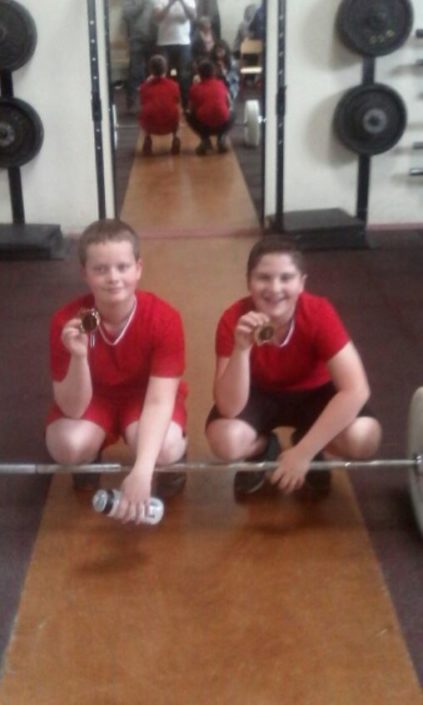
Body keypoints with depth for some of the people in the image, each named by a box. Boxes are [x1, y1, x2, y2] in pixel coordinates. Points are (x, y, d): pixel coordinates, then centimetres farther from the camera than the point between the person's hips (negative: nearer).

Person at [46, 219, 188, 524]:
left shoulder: (164, 318, -28)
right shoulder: (66, 321, -25)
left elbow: (159, 399, -32)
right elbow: (73, 409, -22)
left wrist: (142, 471, -46)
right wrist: (79, 356, -43)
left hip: (146, 395, -1)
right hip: (94, 396, 2)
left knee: (163, 448, -33)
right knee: (67, 446, -29)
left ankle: (178, 451, 7)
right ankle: (89, 461, 9)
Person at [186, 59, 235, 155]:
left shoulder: (195, 87, 9)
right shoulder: (221, 84, 14)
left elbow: (192, 110, 18)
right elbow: (229, 105, 25)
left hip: (204, 126, -1)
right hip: (223, 124, 1)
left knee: (188, 115, 30)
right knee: (232, 114, 35)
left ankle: (205, 141, 13)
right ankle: (221, 138, 10)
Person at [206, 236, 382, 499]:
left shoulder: (319, 313, -29)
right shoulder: (234, 319, -27)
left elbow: (356, 389, -34)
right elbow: (229, 408, -31)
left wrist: (303, 453, -37)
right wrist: (242, 348, -46)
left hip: (313, 393, 0)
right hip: (260, 394, 0)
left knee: (363, 438, -30)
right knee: (225, 440, -32)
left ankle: (311, 452, 5)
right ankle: (263, 449, 6)